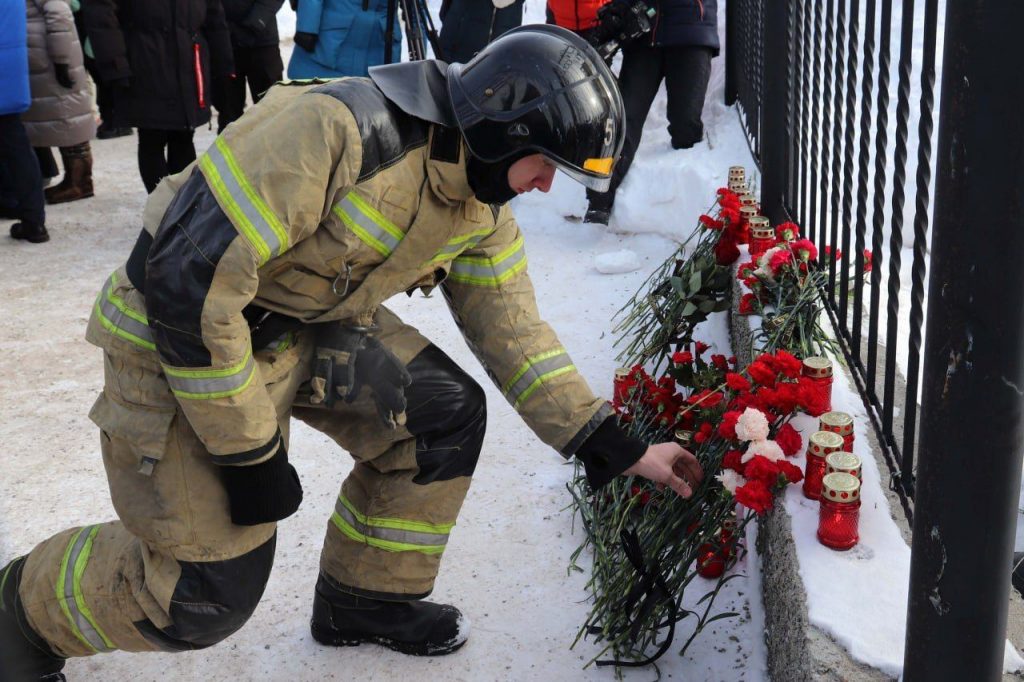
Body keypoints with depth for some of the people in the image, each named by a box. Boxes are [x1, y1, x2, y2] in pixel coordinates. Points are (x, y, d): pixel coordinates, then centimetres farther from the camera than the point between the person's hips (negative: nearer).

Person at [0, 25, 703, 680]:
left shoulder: (482, 211, -4)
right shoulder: (342, 128, -31)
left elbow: (515, 333, 6)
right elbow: (192, 278, -31)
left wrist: (616, 447, 1)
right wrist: (247, 453, -24)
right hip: (179, 333, -8)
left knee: (447, 414, -3)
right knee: (208, 596, -7)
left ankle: (366, 598, 18)